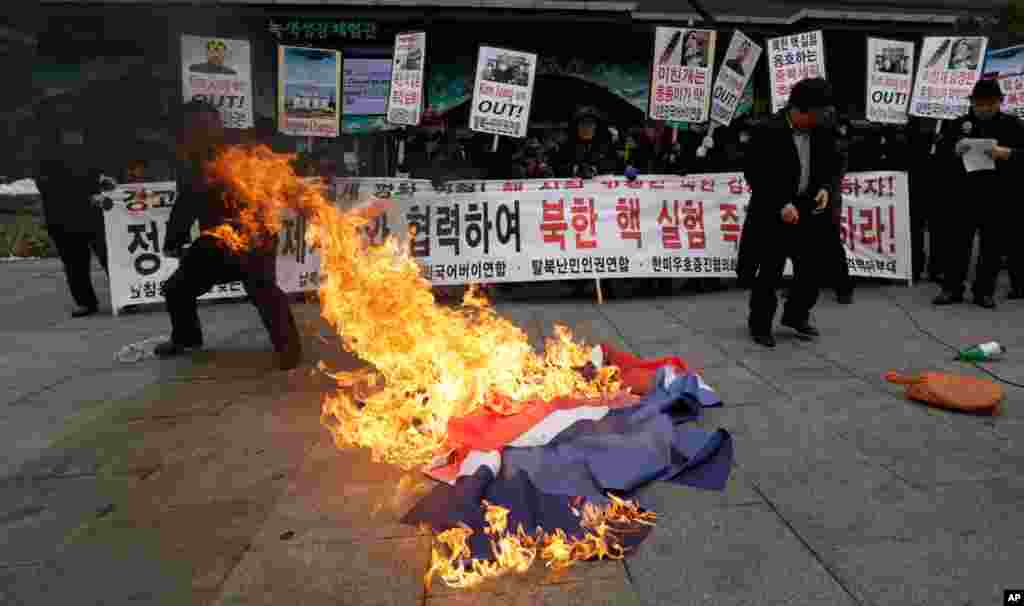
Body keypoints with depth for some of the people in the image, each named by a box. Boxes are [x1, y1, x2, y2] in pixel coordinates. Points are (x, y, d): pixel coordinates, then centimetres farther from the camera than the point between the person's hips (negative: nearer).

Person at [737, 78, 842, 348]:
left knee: (813, 268, 10)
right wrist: (781, 204, -20)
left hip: (810, 210, 6)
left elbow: (834, 165, 14)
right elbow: (754, 173, -15)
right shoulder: (768, 131, -14)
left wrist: (826, 188, -7)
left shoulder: (821, 131, 2)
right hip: (774, 213, -6)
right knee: (770, 272, 1)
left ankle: (796, 315, 32)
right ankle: (760, 325, 18)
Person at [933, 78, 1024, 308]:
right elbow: (940, 151, 4)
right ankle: (952, 289, 10)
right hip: (964, 195, 1)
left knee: (992, 245, 4)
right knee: (958, 242, 3)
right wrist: (954, 149, -16)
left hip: (998, 197, 0)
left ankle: (984, 291, 13)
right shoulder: (958, 124, 8)